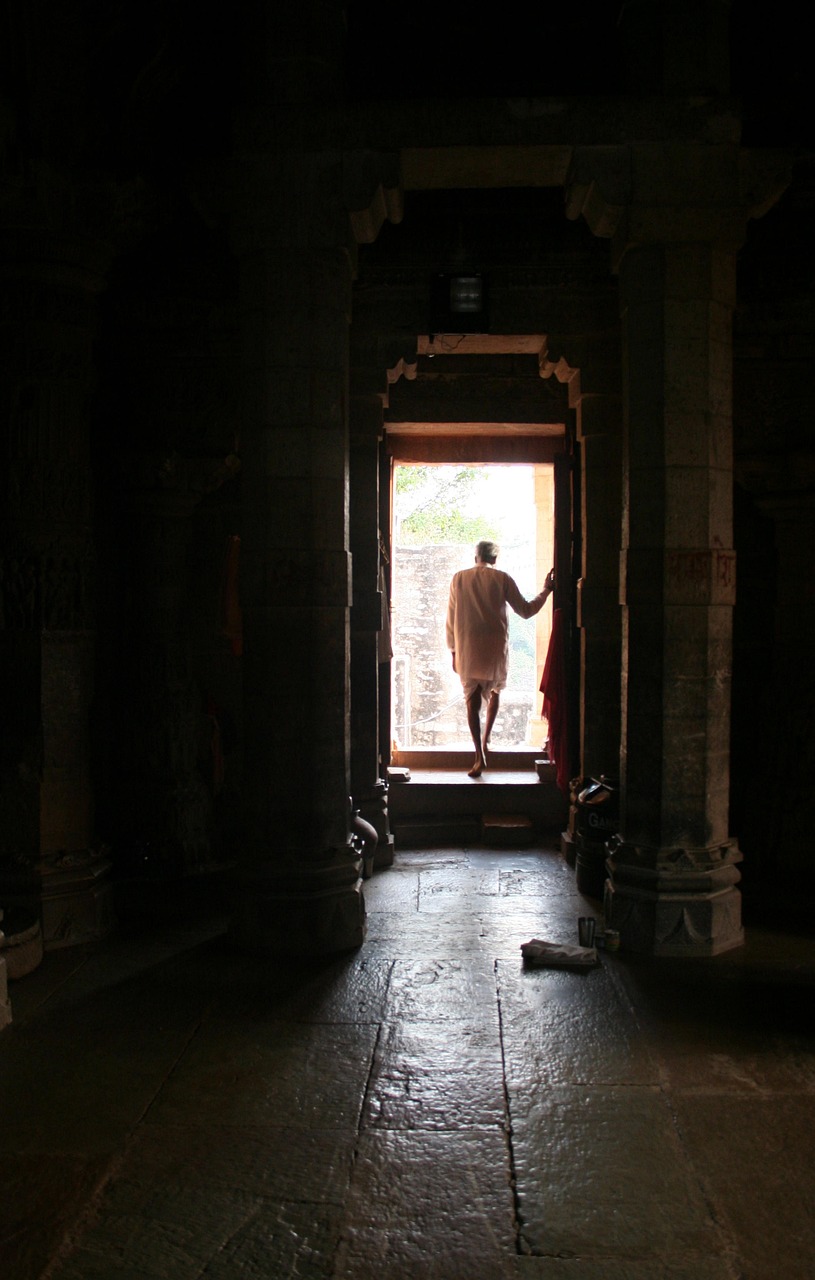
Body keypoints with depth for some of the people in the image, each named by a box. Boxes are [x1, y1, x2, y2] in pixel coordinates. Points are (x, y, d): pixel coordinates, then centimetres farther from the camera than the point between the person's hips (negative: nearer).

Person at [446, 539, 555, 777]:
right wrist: (546, 591, 13)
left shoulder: (459, 578, 4)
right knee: (495, 691, 25)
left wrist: (454, 651, 11)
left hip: (467, 649, 0)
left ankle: (480, 756, -7)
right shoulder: (502, 578, -1)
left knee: (472, 701, 2)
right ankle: (485, 740, 25)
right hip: (495, 648, 0)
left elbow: (451, 618, 5)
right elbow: (525, 610, 1)